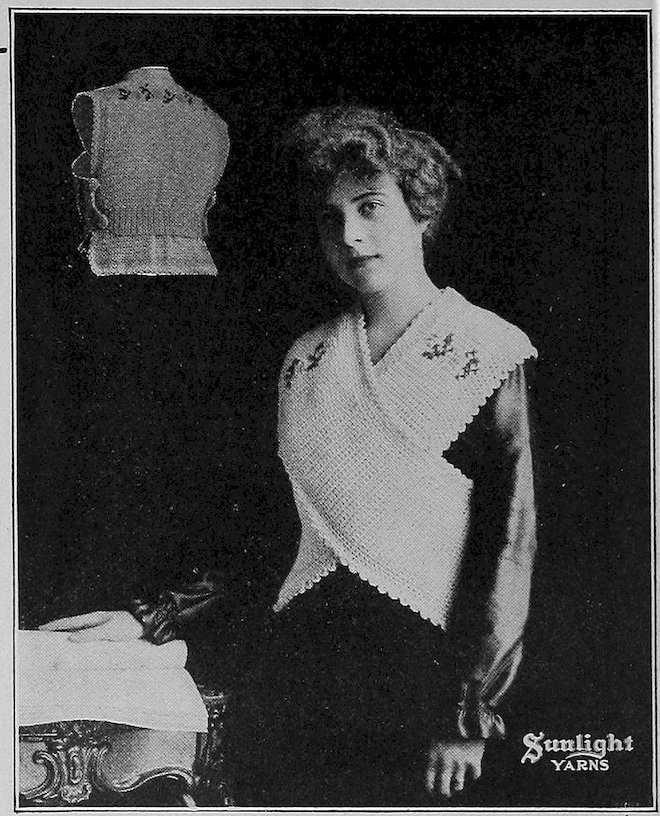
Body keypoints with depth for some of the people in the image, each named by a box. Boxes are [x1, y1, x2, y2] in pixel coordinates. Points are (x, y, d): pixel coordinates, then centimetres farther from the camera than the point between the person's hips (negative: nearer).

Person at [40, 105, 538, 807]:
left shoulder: (488, 351, -2)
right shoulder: (306, 359, 13)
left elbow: (511, 542, -7)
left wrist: (470, 714, -12)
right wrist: (155, 621, 10)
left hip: (416, 672, -4)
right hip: (285, 664, 4)